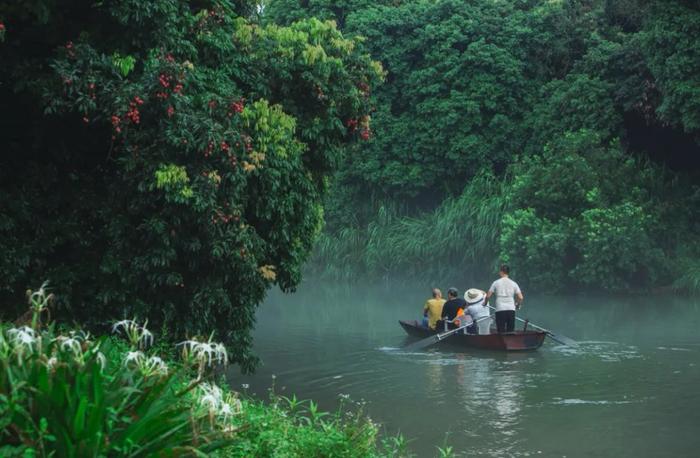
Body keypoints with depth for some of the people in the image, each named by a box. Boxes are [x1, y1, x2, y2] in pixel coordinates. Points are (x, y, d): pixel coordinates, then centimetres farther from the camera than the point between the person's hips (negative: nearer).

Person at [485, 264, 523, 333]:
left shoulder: (496, 283, 2)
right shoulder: (513, 284, 7)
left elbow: (488, 296, 2)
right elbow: (520, 298, 1)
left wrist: (485, 303, 21)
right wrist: (518, 305, 20)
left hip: (500, 310, -2)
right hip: (511, 309, 2)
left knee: (501, 332, -1)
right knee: (510, 332, 6)